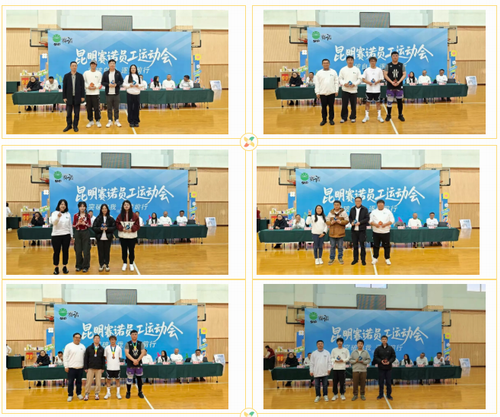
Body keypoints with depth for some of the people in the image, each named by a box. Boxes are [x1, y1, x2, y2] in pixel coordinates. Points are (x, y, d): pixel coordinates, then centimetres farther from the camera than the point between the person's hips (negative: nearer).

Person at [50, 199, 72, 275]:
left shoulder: (68, 214, 8)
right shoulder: (55, 213, -2)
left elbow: (70, 225, 13)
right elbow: (53, 222, -20)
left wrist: (71, 236, 12)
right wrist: (58, 217, -39)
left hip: (66, 235, 3)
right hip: (56, 235, -3)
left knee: (65, 251, 6)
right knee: (56, 252, 1)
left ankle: (65, 267, 17)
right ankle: (56, 268, 10)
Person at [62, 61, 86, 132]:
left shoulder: (80, 76, 3)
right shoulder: (66, 76, 3)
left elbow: (82, 86, 2)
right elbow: (64, 87, 2)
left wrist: (82, 96, -3)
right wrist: (64, 97, -3)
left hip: (77, 97, 0)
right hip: (69, 97, 0)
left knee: (77, 113, 3)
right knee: (68, 113, 4)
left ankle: (75, 126, 12)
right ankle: (69, 125, 15)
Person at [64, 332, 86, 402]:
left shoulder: (82, 346, 10)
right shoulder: (69, 346, -3)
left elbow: (85, 357, 14)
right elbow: (65, 356, -4)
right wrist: (66, 366, -10)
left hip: (80, 367, 4)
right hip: (71, 367, -4)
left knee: (79, 382, 10)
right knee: (70, 382, -2)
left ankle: (79, 394, 21)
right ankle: (70, 395, 6)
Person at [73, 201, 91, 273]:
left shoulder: (87, 215, 2)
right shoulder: (76, 216, 3)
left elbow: (90, 225, 4)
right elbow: (73, 225, 6)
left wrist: (84, 224, -14)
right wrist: (78, 223, -14)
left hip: (85, 233, -1)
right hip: (78, 233, 1)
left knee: (86, 250, -4)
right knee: (78, 250, 3)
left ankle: (85, 266, 3)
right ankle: (79, 266, 15)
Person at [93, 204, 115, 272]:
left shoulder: (110, 218, 0)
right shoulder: (98, 218, 0)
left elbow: (114, 227, -1)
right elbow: (94, 227, -1)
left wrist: (107, 228, -16)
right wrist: (100, 228, -18)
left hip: (108, 237, 0)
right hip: (100, 237, 0)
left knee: (107, 251, 3)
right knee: (100, 251, 3)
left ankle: (107, 265, 14)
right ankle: (101, 265, 13)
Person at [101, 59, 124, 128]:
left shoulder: (118, 73, 4)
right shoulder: (105, 73, 3)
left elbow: (121, 81, 3)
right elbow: (102, 82, 2)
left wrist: (116, 84, -15)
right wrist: (108, 84, -15)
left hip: (116, 93, 0)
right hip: (108, 93, 0)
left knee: (116, 108, 3)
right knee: (109, 108, 4)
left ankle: (117, 121, 12)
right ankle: (110, 121, 11)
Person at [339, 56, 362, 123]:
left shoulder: (356, 69, 2)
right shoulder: (343, 69, 4)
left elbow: (359, 79, 2)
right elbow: (340, 79, 4)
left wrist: (354, 84, -14)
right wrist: (344, 83, -14)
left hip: (354, 90, 0)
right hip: (345, 90, 0)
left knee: (353, 105, 3)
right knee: (344, 105, 1)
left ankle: (353, 117, 14)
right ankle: (343, 117, 12)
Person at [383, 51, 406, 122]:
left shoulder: (401, 65, 4)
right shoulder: (388, 65, 1)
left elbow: (404, 74, 1)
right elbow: (385, 75, -4)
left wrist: (399, 82, -14)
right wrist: (391, 82, -16)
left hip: (399, 86, 1)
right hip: (390, 86, -1)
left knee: (400, 101, 4)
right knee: (389, 101, 1)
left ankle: (400, 115, 14)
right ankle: (388, 115, 10)